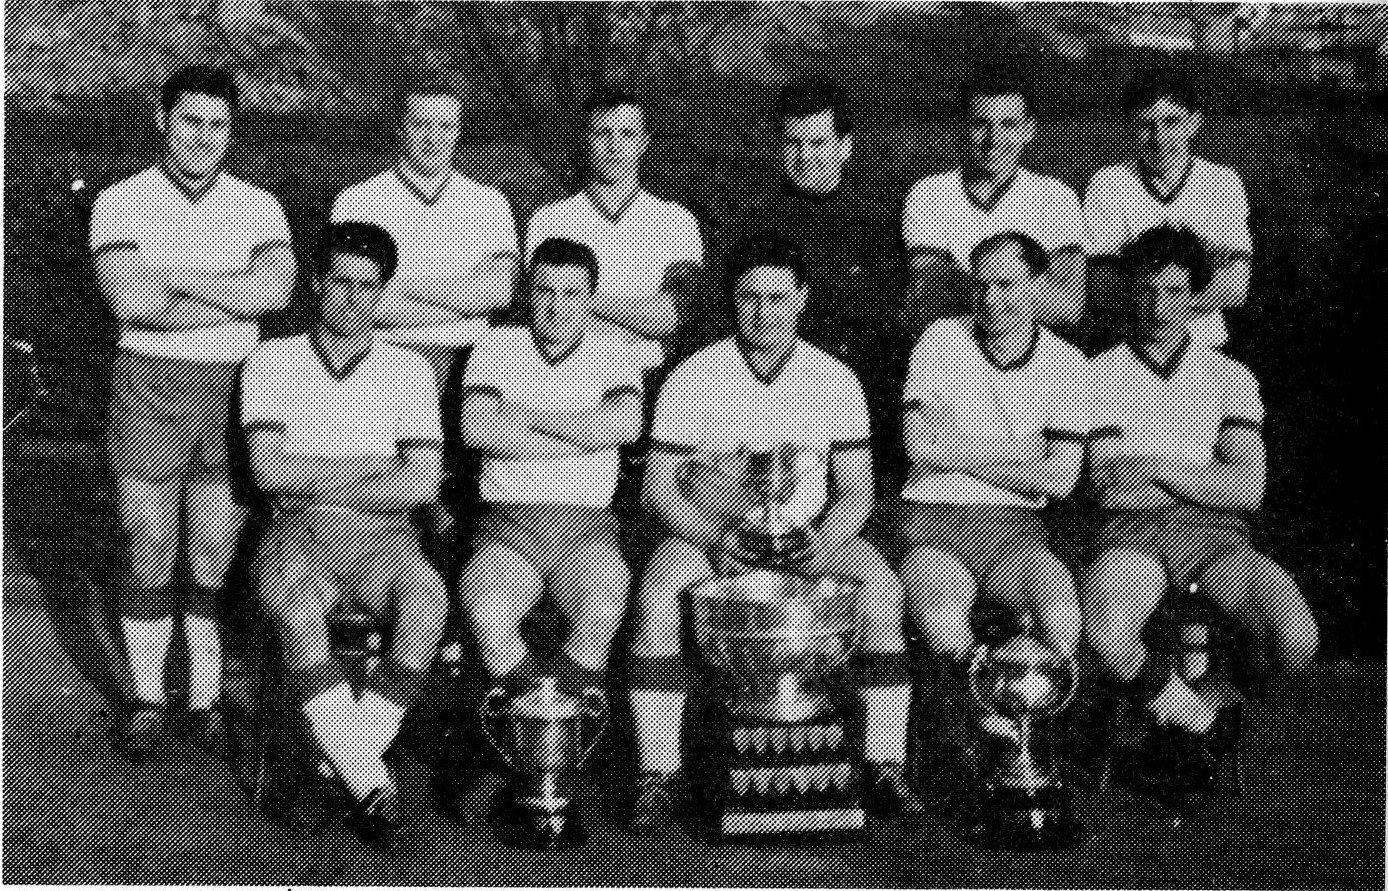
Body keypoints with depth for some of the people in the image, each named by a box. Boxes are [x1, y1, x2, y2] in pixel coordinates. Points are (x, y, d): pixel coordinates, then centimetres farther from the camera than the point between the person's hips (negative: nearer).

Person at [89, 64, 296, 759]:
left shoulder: (257, 206, 7)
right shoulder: (121, 202, 0)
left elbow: (276, 287, -12)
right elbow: (129, 301, -16)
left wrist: (173, 277, -13)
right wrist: (236, 299, -12)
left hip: (234, 387, 2)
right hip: (149, 387, -1)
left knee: (218, 555, 4)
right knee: (150, 550, 4)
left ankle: (207, 701, 15)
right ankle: (147, 703, 16)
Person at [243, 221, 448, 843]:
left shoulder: (409, 369, 11)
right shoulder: (272, 361, 10)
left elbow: (421, 485, -1)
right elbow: (270, 472, -3)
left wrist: (315, 480, -4)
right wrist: (377, 468, -3)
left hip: (383, 535, 1)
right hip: (299, 533, -1)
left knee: (426, 596, -33)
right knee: (294, 605, -35)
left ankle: (342, 763, -24)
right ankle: (370, 782, -30)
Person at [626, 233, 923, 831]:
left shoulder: (835, 380, 2)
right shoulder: (692, 378, -3)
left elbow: (857, 490, 3)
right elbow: (658, 489, -3)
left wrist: (826, 540, -19)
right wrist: (715, 538, -21)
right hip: (707, 527, -1)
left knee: (882, 585, -26)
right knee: (657, 591, -31)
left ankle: (885, 767, -19)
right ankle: (658, 774, -24)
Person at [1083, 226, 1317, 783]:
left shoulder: (1230, 377, 16)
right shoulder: (1102, 374, 11)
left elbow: (1248, 489, 2)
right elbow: (1111, 491, 0)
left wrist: (1157, 467, -6)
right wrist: (1209, 482, -1)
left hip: (1215, 536, 2)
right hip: (1133, 533, -2)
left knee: (1296, 639, -26)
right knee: (1108, 637, -36)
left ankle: (1201, 703, 7)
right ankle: (1188, 714, -2)